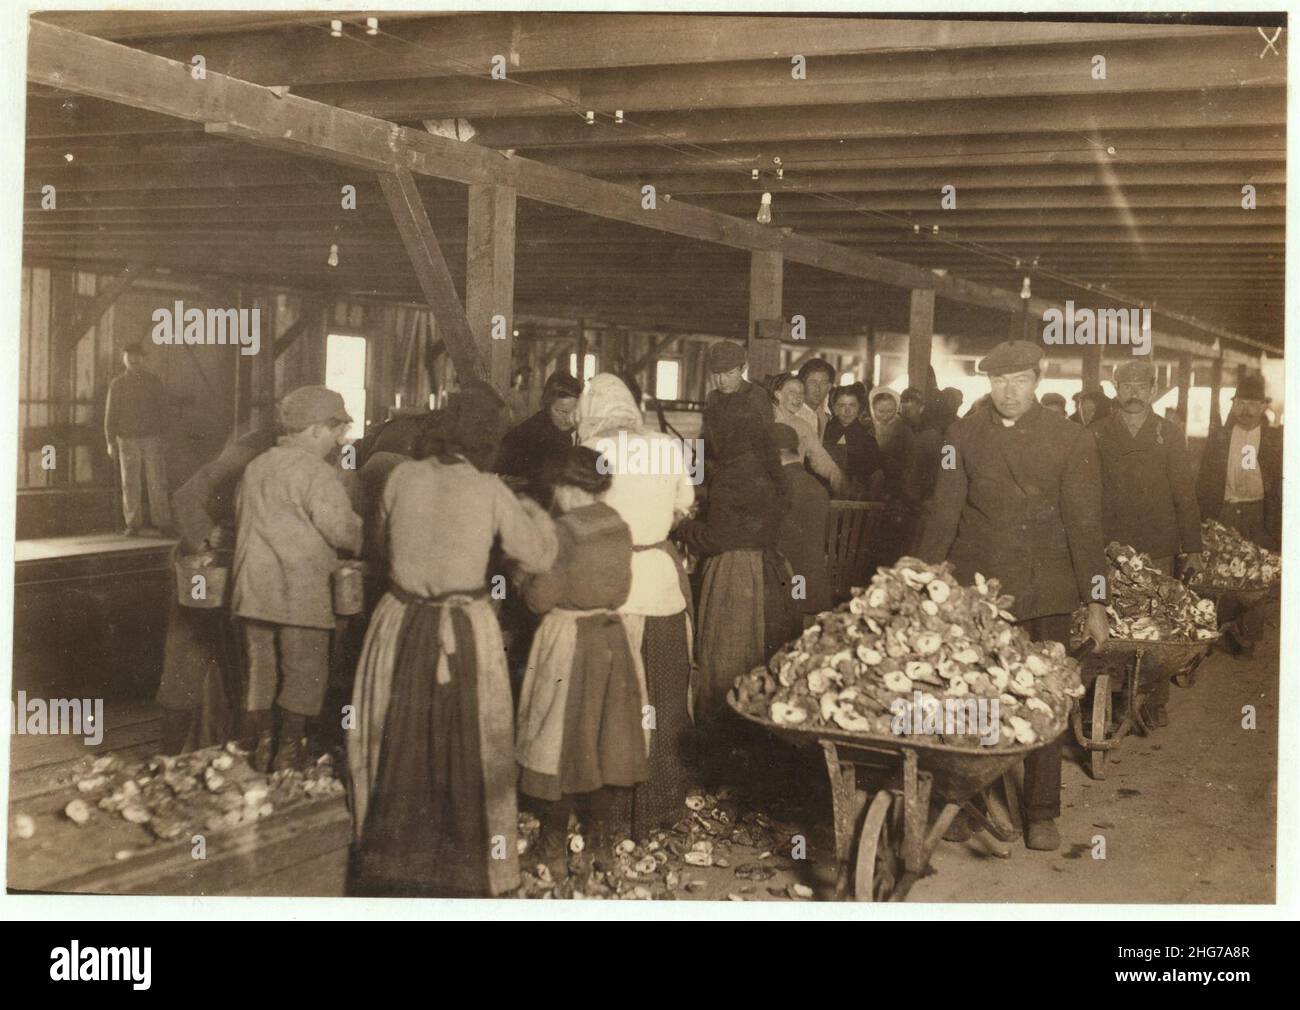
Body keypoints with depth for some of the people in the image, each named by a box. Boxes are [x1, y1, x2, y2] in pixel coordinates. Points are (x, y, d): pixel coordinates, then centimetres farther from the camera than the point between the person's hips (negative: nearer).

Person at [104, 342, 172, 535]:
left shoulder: (154, 381, 7)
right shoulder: (117, 384, 7)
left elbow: (163, 409, 8)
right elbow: (110, 414, 7)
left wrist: (162, 432, 0)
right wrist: (111, 442, 2)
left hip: (152, 438, 0)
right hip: (127, 439, 0)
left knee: (157, 482, -2)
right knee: (130, 483, 2)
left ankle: (161, 522, 3)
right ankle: (133, 524, 7)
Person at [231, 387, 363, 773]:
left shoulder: (256, 467, 11)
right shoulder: (316, 473, -13)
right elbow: (342, 529, -17)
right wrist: (367, 540, 2)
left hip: (253, 585, 7)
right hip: (300, 591, -7)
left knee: (260, 667, 15)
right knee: (303, 670, 4)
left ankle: (263, 744, 22)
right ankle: (289, 751, 8)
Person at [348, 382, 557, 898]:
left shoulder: (402, 477, -4)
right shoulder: (490, 491, -10)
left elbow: (386, 538, 10)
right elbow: (538, 556, -3)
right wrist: (532, 510, 14)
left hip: (401, 624, 2)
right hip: (465, 630, -2)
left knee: (397, 745, 16)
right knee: (464, 750, 12)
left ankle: (391, 860, 28)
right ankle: (464, 863, 22)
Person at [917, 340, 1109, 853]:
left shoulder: (1071, 441, 0)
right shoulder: (964, 434, 4)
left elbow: (1084, 524, 0)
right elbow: (944, 512, 7)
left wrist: (1095, 602, -3)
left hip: (1044, 591, -1)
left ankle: (1041, 814, 18)